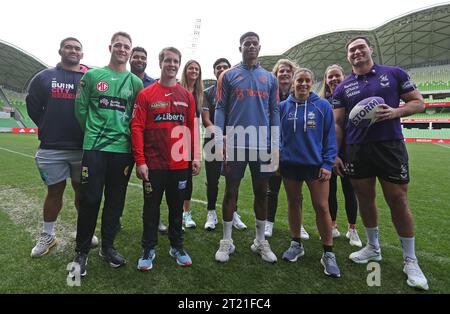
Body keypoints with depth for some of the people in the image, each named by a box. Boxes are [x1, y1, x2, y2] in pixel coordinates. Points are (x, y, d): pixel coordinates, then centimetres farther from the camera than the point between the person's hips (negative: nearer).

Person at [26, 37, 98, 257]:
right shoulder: (44, 77, 7)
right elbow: (33, 107, 12)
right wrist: (48, 129, 6)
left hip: (83, 148, 0)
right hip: (52, 149, 0)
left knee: (82, 190, 10)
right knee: (55, 190, 9)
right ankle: (47, 236, 25)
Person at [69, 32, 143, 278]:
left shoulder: (135, 82, 9)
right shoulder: (92, 75, 7)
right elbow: (81, 108, 8)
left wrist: (124, 134, 5)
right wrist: (93, 132, 8)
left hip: (123, 149, 2)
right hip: (95, 147, -1)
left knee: (115, 201, 9)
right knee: (89, 199, -1)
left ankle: (107, 247, 26)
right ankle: (81, 252, 17)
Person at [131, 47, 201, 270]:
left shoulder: (187, 95, 7)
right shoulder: (146, 94, -1)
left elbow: (192, 127, 8)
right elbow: (137, 128, -5)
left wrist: (196, 157, 3)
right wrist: (140, 161, -10)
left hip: (180, 164, 3)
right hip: (153, 164, -2)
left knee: (177, 206, 14)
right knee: (151, 207, 9)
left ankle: (177, 247, 30)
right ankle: (148, 250, 25)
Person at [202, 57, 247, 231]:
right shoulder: (208, 92, 7)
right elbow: (206, 119, -2)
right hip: (213, 140, -1)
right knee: (212, 179, 4)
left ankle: (233, 213, 18)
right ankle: (211, 213, 17)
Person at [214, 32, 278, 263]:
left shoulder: (270, 78, 13)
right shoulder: (228, 76, 8)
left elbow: (274, 112, 11)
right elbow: (220, 109, 2)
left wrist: (275, 144, 4)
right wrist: (219, 141, -8)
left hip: (262, 144, 3)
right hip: (235, 143, -2)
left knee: (261, 192, 8)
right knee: (231, 191, 3)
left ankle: (260, 242, 23)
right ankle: (226, 242, 17)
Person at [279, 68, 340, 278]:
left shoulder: (323, 106, -2)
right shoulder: (283, 107, 4)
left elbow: (330, 137, -1)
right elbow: (277, 135, 9)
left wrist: (328, 164, -8)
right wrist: (277, 158, 1)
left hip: (316, 164, -2)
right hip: (290, 164, 2)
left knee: (321, 207, -2)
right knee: (293, 203, 12)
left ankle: (328, 254, 15)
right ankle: (296, 244, 30)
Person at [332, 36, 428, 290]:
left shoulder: (395, 74, 5)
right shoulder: (343, 88, 9)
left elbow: (419, 102, 6)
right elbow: (338, 123, 7)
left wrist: (395, 112, -15)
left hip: (390, 146, -2)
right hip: (356, 150, 3)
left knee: (398, 201, 0)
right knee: (365, 199, 11)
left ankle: (411, 261, 17)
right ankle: (373, 248, 31)